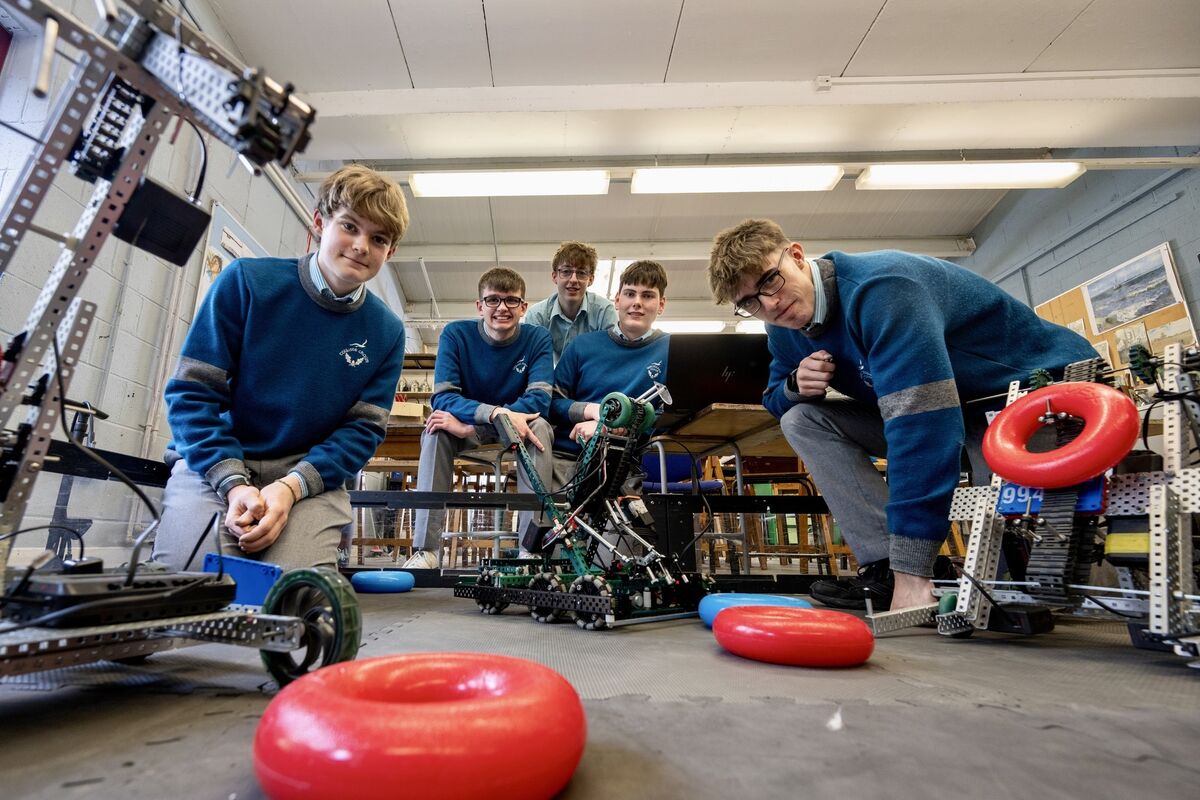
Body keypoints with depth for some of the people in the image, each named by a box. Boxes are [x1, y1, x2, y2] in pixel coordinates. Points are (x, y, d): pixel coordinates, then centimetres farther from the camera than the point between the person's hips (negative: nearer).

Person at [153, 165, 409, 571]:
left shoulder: (386, 332, -2)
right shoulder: (247, 281, -7)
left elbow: (363, 428, -3)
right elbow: (191, 392, -7)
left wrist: (290, 487, -19)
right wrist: (234, 484, -19)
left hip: (310, 475, 1)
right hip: (214, 462, 0)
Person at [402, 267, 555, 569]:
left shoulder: (538, 338, -13)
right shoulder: (455, 334, -13)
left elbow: (539, 400, -25)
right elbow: (442, 397, -22)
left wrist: (466, 423, -34)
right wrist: (496, 413, -42)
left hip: (518, 424, 0)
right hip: (468, 429, 1)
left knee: (540, 427, -32)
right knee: (437, 429, -30)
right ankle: (425, 549, -27)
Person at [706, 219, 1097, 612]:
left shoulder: (878, 289, -32)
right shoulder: (785, 332, -7)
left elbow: (922, 422, -40)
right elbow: (775, 400, 8)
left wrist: (912, 572, -41)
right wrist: (796, 385, -19)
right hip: (921, 403, 7)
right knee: (801, 420, -12)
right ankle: (884, 566, -12)